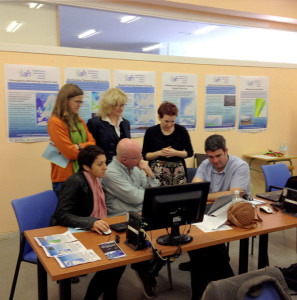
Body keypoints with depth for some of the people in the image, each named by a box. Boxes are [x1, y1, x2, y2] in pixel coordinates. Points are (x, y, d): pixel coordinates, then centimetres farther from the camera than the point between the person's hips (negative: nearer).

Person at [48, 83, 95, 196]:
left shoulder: (79, 121, 12)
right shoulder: (55, 122, -11)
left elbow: (92, 143, 6)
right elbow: (71, 153, -15)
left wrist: (79, 146, -13)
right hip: (65, 178, -6)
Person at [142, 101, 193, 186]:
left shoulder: (181, 130, 3)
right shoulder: (151, 132, 1)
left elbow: (190, 152, 6)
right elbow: (145, 155, 3)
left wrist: (175, 153, -11)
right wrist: (159, 153, -13)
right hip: (157, 174, -1)